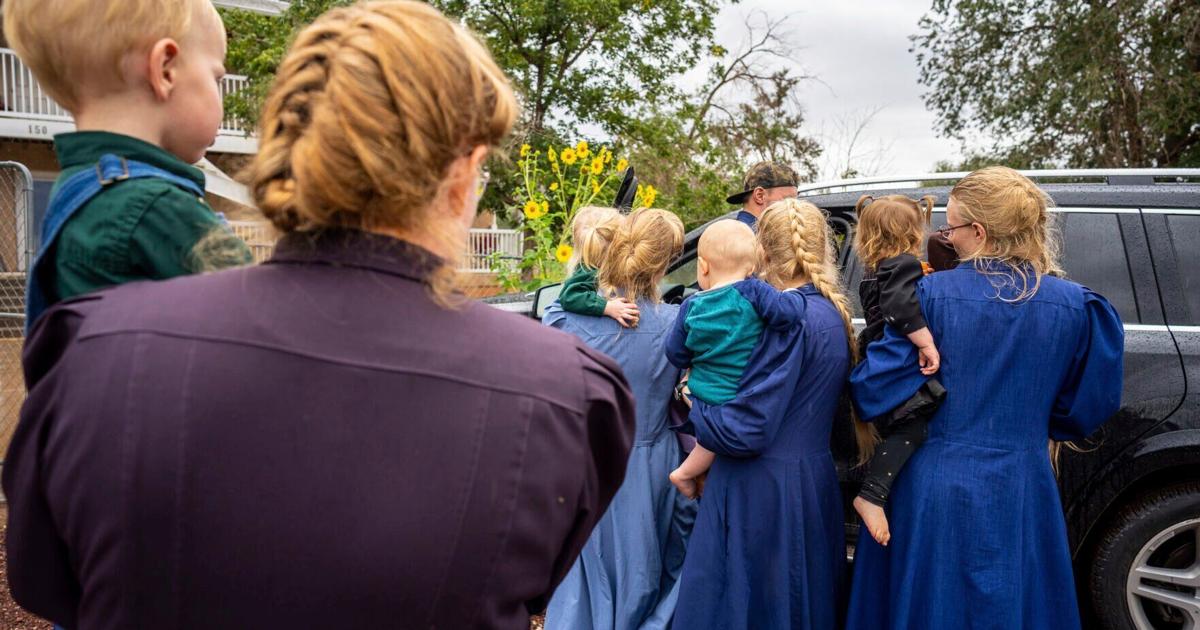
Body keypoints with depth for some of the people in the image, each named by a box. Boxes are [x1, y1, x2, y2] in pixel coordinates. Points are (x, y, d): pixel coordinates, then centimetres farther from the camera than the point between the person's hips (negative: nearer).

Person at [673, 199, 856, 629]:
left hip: (762, 496, -9)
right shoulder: (835, 314, 8)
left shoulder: (789, 316, -18)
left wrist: (693, 404, -4)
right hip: (815, 488, 9)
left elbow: (743, 431, -21)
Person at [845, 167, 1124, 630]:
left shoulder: (930, 294, -12)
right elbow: (1090, 405, 5)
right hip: (1021, 499, 2)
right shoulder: (1074, 306, -5)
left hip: (932, 493, -1)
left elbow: (873, 392, -12)